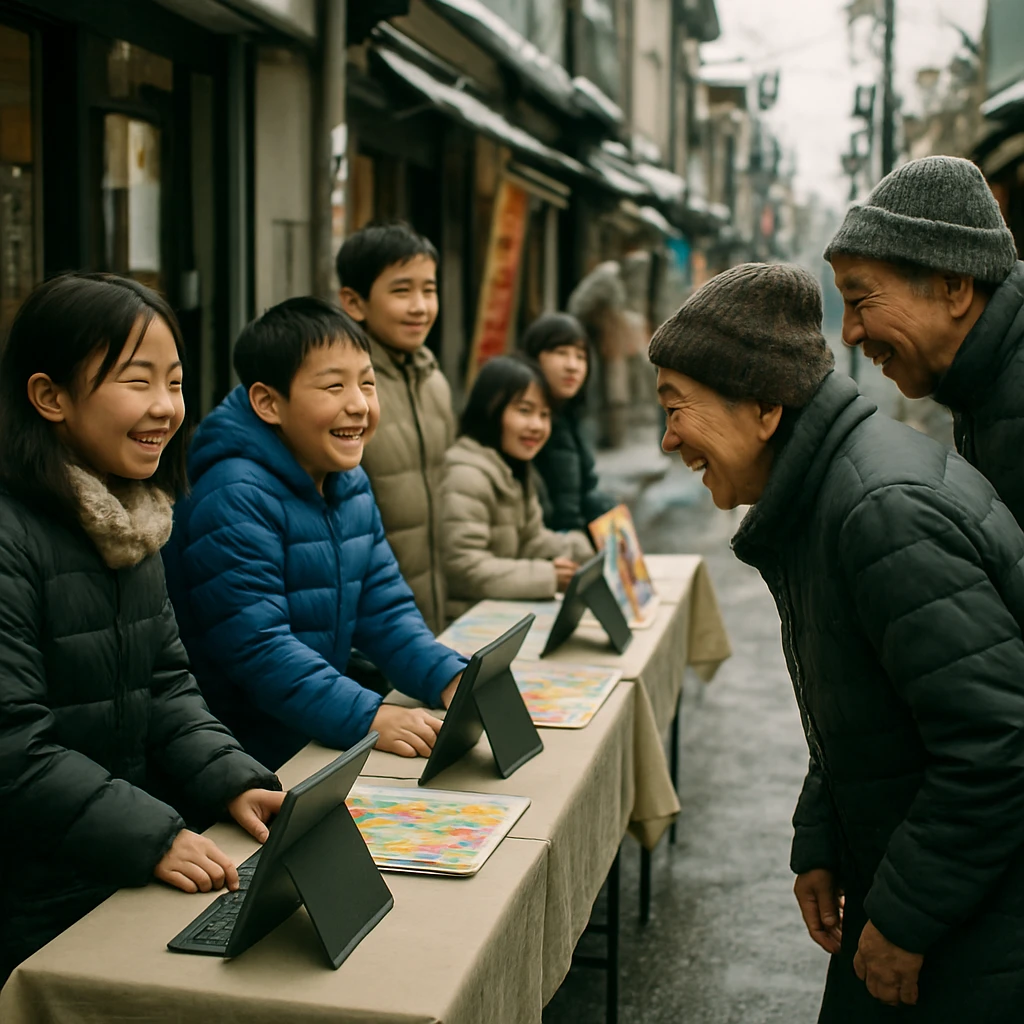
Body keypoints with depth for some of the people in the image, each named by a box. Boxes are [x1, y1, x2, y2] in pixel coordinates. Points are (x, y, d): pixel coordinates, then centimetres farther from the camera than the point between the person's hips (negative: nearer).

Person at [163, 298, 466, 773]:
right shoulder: (236, 500, -18)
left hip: (324, 742, 7)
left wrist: (450, 680, -7)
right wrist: (369, 719, -31)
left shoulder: (351, 484, 10)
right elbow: (255, 646, -24)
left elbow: (385, 609, 9)